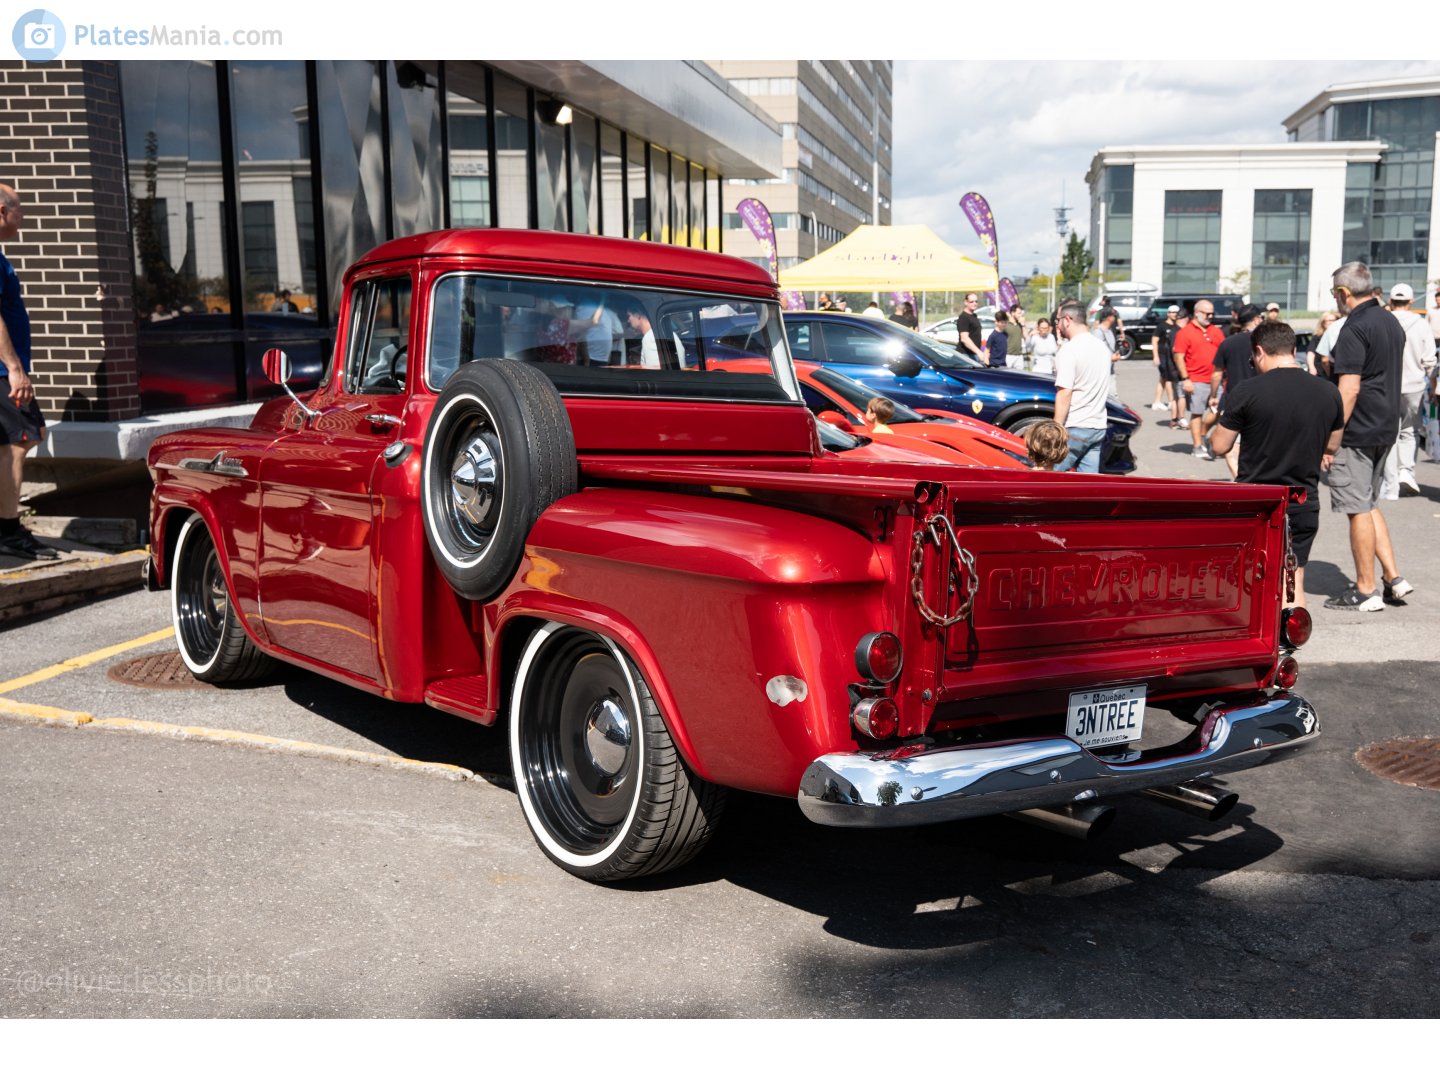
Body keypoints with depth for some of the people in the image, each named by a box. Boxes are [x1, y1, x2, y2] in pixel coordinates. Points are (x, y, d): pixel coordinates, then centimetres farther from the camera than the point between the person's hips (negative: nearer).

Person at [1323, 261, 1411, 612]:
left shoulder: (1355, 329, -17)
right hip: (1387, 428, 9)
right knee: (1369, 504, 18)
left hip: (1357, 432, -9)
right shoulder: (1392, 323, 12)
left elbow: (1350, 389, -22)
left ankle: (1365, 591, 4)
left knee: (1358, 509, -2)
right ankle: (1393, 578, 16)